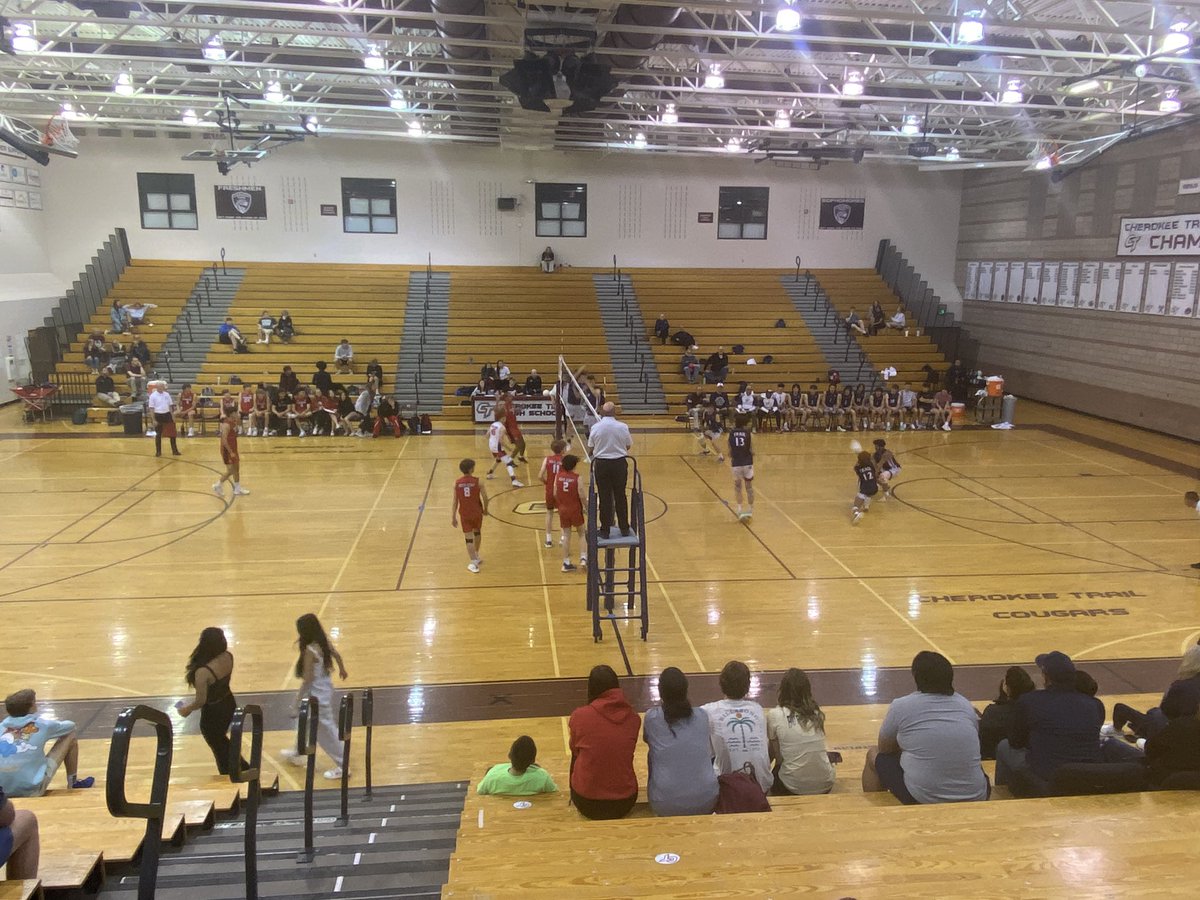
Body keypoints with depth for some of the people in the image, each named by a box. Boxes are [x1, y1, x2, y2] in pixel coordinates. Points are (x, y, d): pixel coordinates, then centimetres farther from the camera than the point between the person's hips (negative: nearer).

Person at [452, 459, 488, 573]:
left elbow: (455, 502, -3)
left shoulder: (457, 483, -6)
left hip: (464, 514, 1)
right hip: (477, 512, 0)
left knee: (469, 538, 6)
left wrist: (453, 517, 3)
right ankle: (476, 555, 39)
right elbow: (485, 497, -11)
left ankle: (473, 563, 3)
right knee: (477, 532, 25)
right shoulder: (477, 482, -12)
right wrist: (485, 509, 8)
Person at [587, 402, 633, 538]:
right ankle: (624, 529, 19)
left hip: (601, 464, 0)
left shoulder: (595, 427, -8)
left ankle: (605, 529, 14)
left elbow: (591, 447, 0)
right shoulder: (623, 427, -8)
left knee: (604, 497, 8)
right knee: (620, 496, 12)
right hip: (619, 463, 1)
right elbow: (629, 446, 3)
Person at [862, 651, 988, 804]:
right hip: (975, 799, 4)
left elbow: (884, 749, 12)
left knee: (874, 755, 22)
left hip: (922, 799, -4)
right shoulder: (966, 705, 6)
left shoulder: (901, 706, -5)